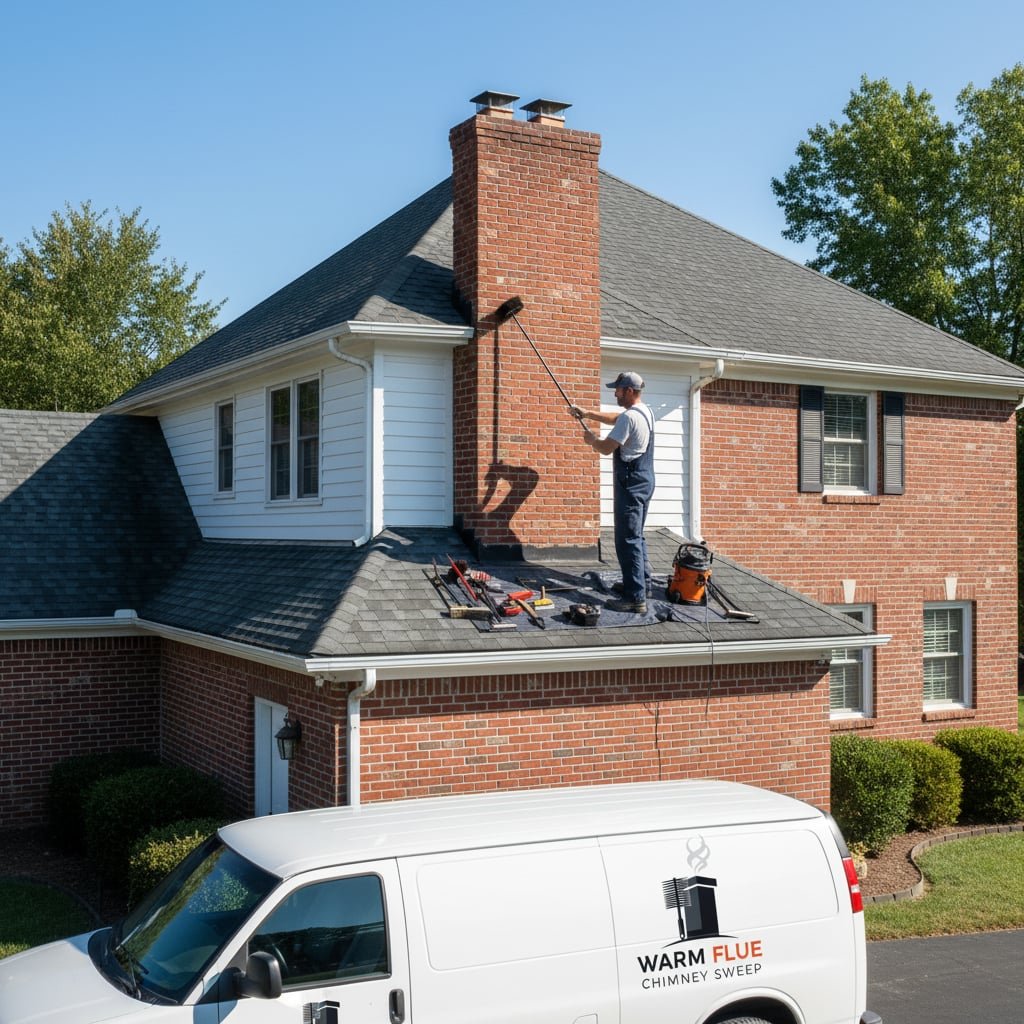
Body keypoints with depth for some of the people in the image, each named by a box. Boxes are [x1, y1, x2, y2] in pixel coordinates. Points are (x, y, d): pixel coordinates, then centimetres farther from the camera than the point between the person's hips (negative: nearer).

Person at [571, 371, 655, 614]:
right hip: (644, 481, 10)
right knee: (636, 537, 21)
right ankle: (643, 585, 29)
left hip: (631, 484, -10)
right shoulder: (645, 412, 13)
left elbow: (606, 448, -16)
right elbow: (614, 418, 29)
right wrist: (588, 413, 25)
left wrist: (592, 439, 4)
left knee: (628, 541, -10)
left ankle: (635, 598, -12)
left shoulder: (629, 417, -19)